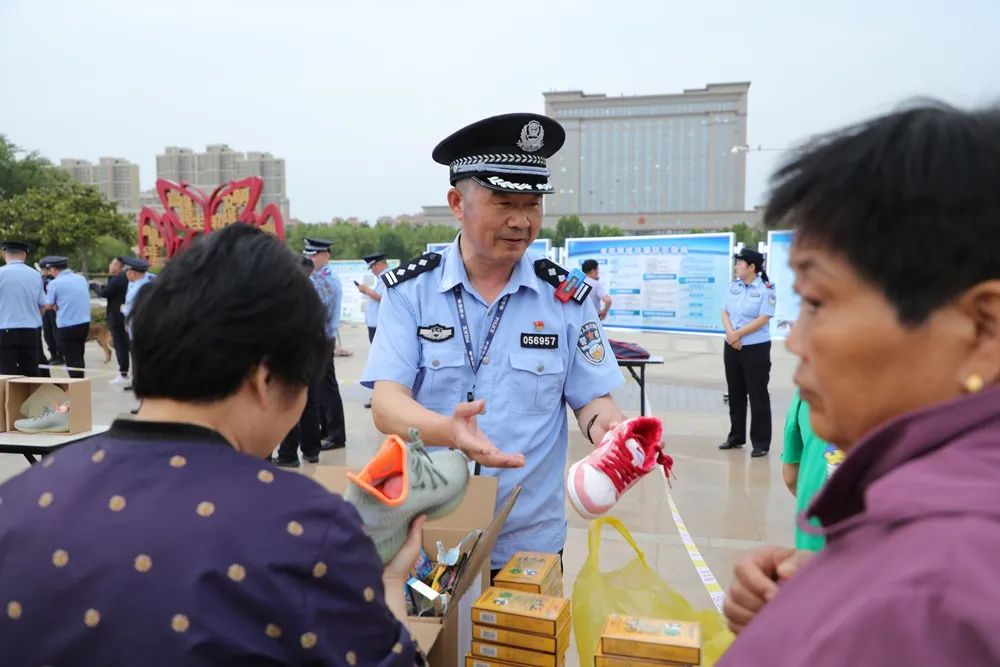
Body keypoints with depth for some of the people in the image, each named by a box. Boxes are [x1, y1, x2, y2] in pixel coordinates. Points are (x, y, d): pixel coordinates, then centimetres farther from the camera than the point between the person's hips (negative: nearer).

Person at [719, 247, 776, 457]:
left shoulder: (766, 289, -10)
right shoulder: (733, 286, 7)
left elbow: (762, 320, -16)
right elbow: (725, 312, 5)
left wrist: (737, 334, -15)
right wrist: (730, 334, -12)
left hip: (756, 348, -6)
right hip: (732, 347, 6)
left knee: (757, 395, -1)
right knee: (735, 393, 14)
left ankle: (761, 443, 7)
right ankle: (736, 437, 26)